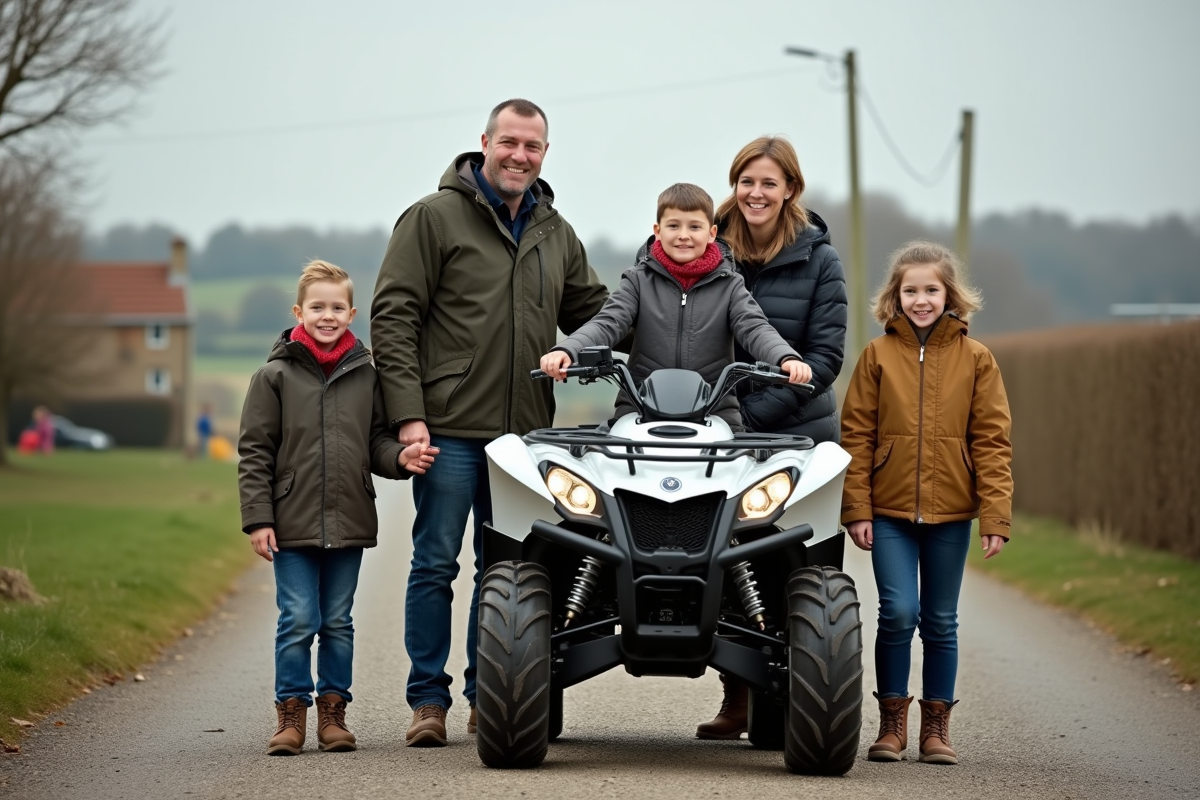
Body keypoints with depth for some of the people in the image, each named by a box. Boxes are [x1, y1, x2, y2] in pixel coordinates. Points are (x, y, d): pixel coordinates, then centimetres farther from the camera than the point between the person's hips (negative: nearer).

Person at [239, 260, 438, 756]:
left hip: (349, 523, 2)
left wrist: (400, 457, -12)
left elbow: (376, 442, 11)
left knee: (338, 622, 10)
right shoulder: (275, 376, 0)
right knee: (297, 622, -1)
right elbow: (254, 453, 0)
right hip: (293, 525, -2)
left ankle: (333, 711, 18)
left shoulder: (366, 376, 6)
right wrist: (258, 519, -6)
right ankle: (291, 713, 9)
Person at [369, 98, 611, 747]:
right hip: (450, 427, -5)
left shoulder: (557, 235, 16)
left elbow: (595, 315, 23)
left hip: (525, 432, 5)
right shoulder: (434, 218, -1)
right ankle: (428, 700, 6)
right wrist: (408, 413, -13)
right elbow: (392, 317, -5)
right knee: (436, 563, -2)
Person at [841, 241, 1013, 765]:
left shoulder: (975, 359, 1)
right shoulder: (878, 356, 1)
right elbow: (856, 436, 1)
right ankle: (892, 721, 6)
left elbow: (992, 442, 0)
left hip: (950, 512, 1)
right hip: (890, 510, -1)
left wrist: (996, 516, -6)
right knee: (898, 612, -9)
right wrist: (856, 509, -5)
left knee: (940, 622, 9)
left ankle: (936, 725, 19)